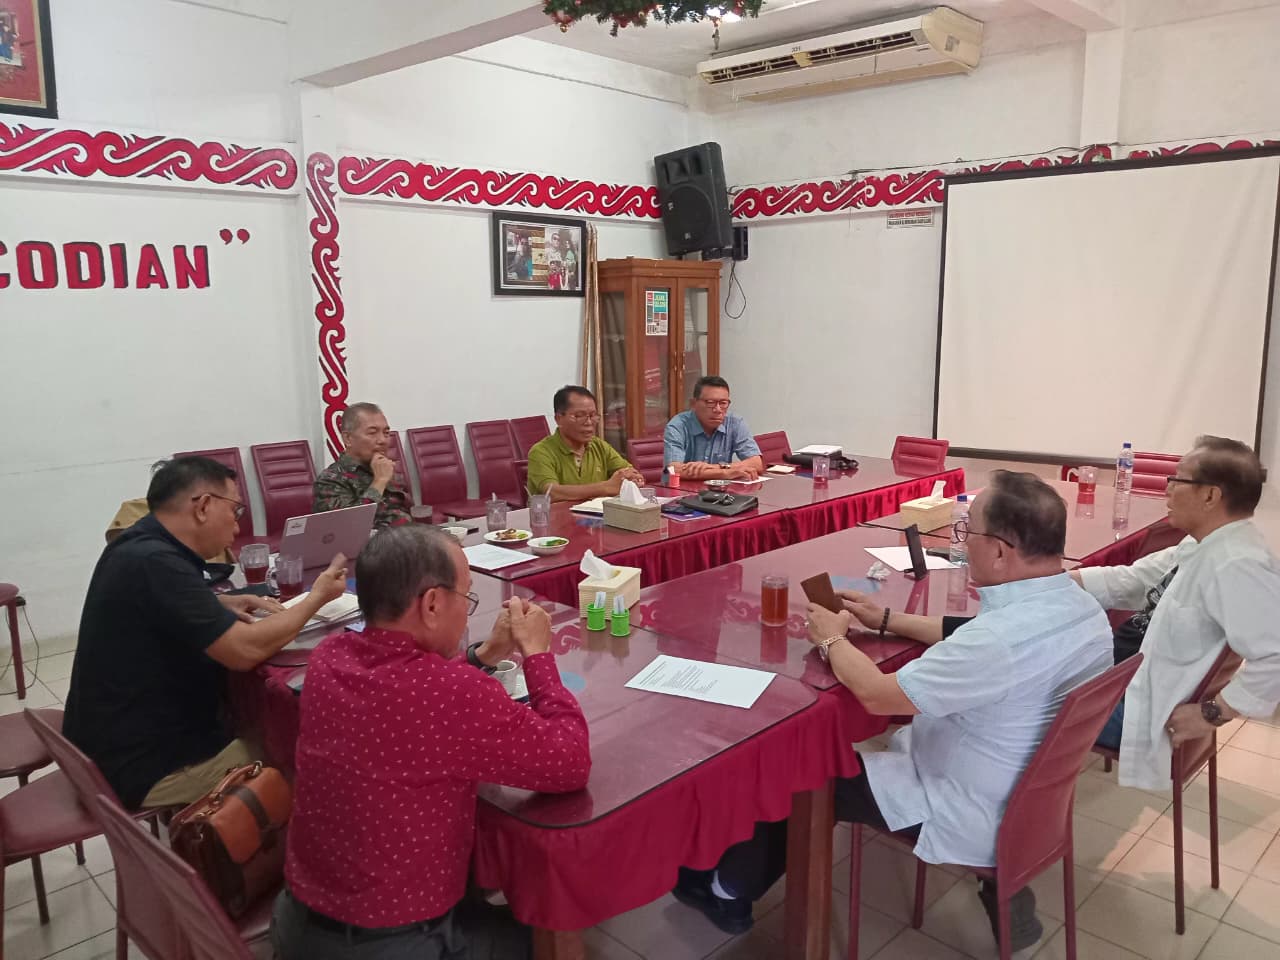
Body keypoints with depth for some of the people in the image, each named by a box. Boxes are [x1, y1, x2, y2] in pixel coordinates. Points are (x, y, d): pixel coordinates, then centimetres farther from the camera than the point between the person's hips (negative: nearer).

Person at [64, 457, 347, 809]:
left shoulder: (143, 543, 4)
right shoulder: (155, 562, -26)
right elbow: (246, 649, -28)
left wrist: (225, 605, 6)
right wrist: (317, 596, -13)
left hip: (121, 740, 10)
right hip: (145, 764, -10)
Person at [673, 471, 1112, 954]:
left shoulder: (1003, 637, -36)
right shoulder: (1083, 607, -6)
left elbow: (876, 694, -25)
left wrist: (832, 638, -7)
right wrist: (887, 620, 12)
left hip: (971, 818, -8)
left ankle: (729, 891, 29)